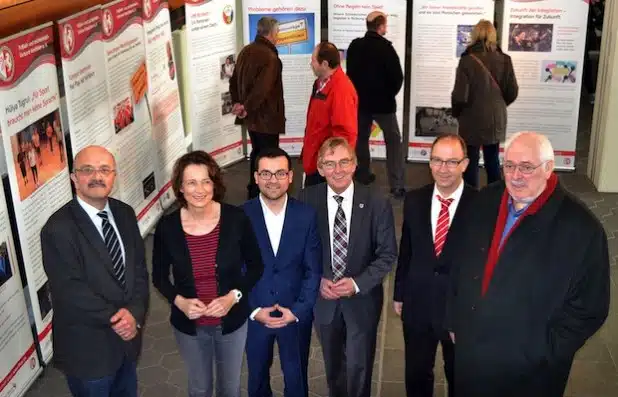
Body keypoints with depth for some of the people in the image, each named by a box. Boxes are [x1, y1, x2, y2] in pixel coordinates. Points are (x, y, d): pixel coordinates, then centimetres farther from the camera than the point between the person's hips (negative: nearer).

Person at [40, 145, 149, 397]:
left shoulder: (125, 214, 0)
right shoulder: (58, 229, -21)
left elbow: (139, 268, -1)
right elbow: (71, 292, -22)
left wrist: (134, 313, -16)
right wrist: (116, 320, -17)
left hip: (127, 338, 6)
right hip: (88, 348, -6)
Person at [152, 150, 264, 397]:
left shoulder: (236, 218, -18)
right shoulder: (167, 227, -16)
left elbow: (256, 266, -5)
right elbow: (159, 277, -1)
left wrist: (233, 296, -20)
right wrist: (179, 301, -19)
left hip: (232, 320, 0)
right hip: (189, 325, 0)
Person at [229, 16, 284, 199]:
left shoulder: (246, 51, 6)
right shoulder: (270, 57, -22)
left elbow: (234, 80, 12)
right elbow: (262, 89, -29)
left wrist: (238, 102, 7)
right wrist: (246, 108, -18)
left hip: (252, 115, 9)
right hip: (266, 117, -9)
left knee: (257, 152, 22)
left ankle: (253, 192, 34)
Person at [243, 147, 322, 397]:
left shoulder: (307, 215, -9)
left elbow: (314, 270, -6)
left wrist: (297, 310, -12)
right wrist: (254, 310, -13)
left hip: (297, 315, 0)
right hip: (254, 316, 0)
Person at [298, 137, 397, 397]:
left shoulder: (377, 204, -14)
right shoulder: (306, 200, -10)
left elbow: (388, 254, -8)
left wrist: (358, 283, -20)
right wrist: (317, 279, -15)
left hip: (363, 299, -2)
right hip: (323, 298, 2)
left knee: (358, 367, 9)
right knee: (333, 365, 22)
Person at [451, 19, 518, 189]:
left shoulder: (467, 60, -16)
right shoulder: (504, 60, -3)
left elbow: (460, 96, -15)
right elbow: (512, 92, 3)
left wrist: (456, 113, 5)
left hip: (472, 120, -4)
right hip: (496, 118, 4)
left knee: (471, 163, 7)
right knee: (493, 161, 17)